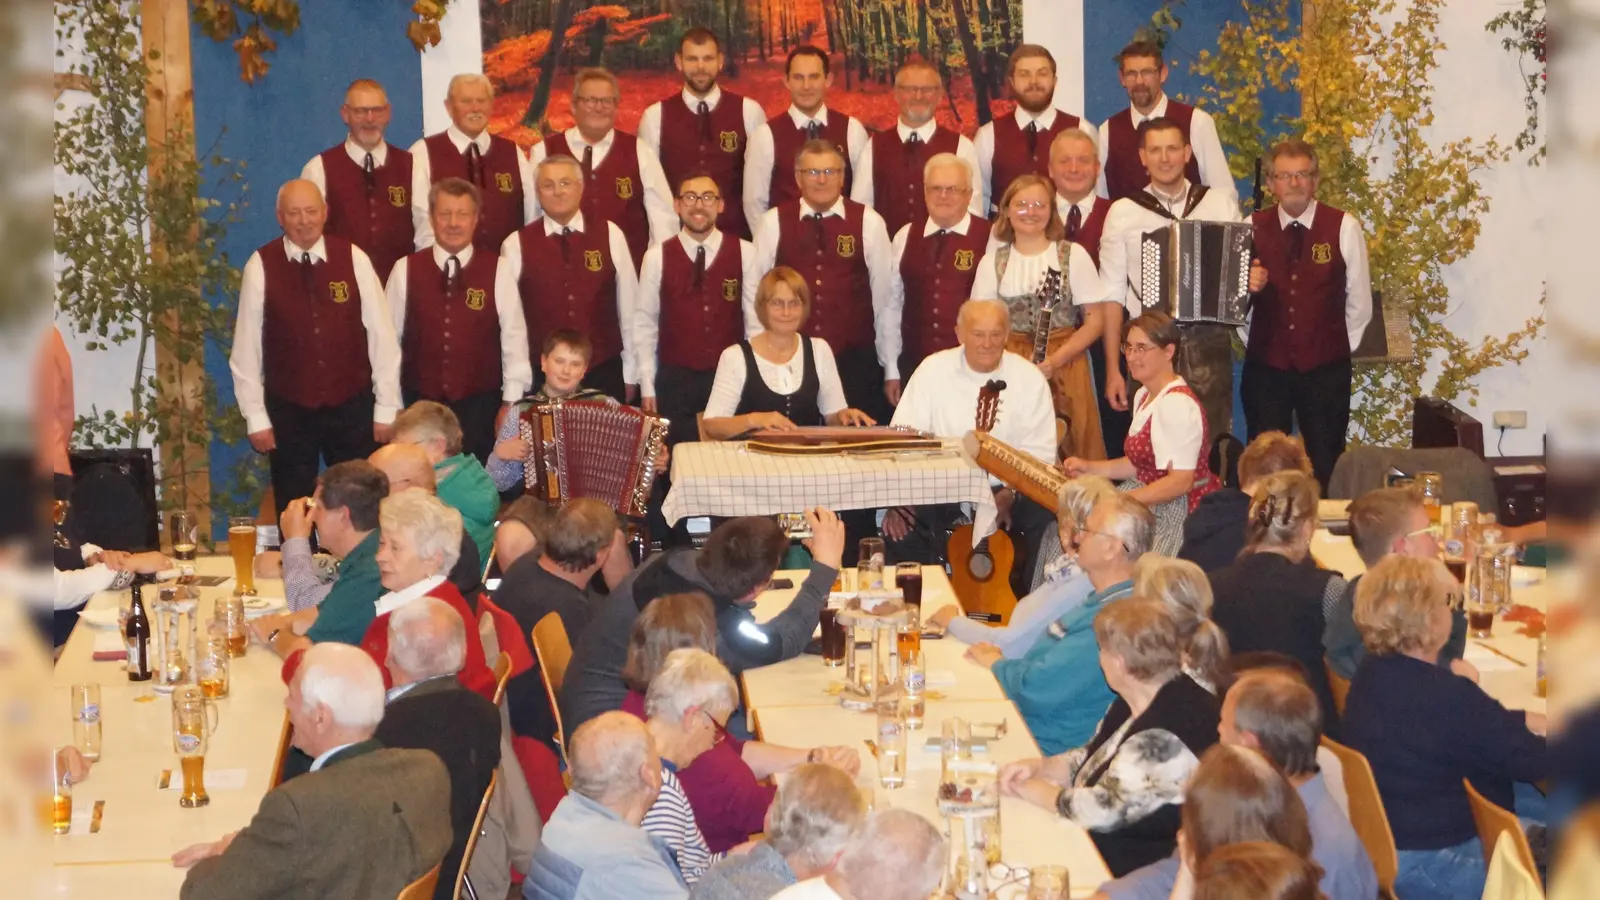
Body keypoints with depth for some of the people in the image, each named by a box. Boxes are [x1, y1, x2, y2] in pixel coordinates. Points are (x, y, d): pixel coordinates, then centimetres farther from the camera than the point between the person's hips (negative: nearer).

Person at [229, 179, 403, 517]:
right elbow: (246, 347, -2)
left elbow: (382, 336, -2)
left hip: (352, 407, 1)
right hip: (288, 411, 0)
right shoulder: (260, 266, -6)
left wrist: (386, 408, -2)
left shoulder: (353, 259, -4)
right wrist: (256, 417, -2)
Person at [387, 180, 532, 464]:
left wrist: (512, 403, -5)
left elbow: (514, 336, -3)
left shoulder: (497, 269, -3)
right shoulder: (406, 270, 0)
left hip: (481, 405, -1)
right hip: (421, 405, 1)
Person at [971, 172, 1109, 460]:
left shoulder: (1073, 255, 2)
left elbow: (1095, 321, 1)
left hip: (1065, 367, -1)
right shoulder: (992, 262, 7)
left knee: (1071, 451, -7)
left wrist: (1055, 359, -12)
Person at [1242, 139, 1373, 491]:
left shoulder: (1344, 228, -4)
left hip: (1326, 369, -1)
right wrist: (1247, 287, -14)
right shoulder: (1252, 228, 2)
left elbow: (1359, 302, 2)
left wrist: (1340, 351, 5)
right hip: (1265, 366, 2)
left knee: (1326, 466, 6)